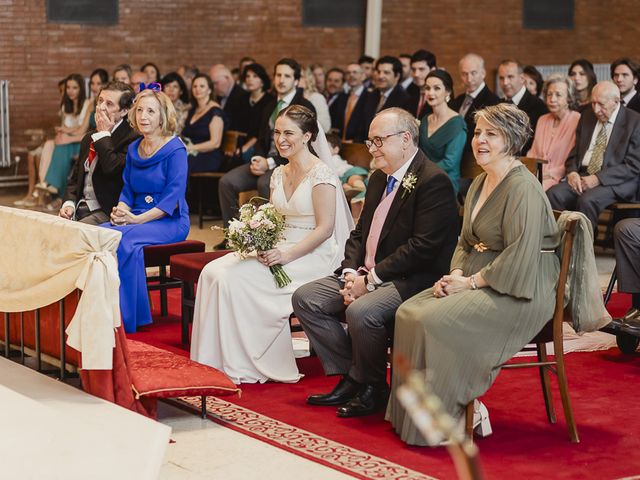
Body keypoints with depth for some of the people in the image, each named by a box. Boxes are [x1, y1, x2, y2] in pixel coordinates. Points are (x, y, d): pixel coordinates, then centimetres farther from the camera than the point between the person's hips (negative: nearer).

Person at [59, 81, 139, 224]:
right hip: (81, 207, 7)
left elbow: (112, 169, -22)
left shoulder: (131, 138, -8)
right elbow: (75, 179, 20)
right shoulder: (88, 139, 19)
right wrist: (69, 203, 0)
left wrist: (104, 133, -9)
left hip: (106, 212, -7)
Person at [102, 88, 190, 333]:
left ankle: (127, 319, -22)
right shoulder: (134, 149, 14)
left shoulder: (175, 149, -7)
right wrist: (120, 211, -6)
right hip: (136, 218, 6)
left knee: (125, 239, -32)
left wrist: (137, 219, -22)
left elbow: (173, 197, -15)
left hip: (170, 221, -6)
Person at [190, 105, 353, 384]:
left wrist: (288, 255, -22)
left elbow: (325, 228, -15)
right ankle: (217, 362, -9)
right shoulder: (279, 174, 14)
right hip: (280, 248, 8)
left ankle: (243, 367, -13)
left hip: (313, 255, -8)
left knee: (235, 278, -24)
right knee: (214, 271, -12)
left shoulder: (321, 175, -10)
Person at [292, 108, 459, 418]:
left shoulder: (433, 182, -14)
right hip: (365, 274, 9)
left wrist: (370, 279, -19)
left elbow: (422, 247, -21)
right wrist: (351, 273, -3)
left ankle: (373, 389, -8)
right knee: (304, 298, -3)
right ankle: (350, 377, 1)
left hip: (411, 280, -9)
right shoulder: (379, 179, 16)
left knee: (361, 311, -34)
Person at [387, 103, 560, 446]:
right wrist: (455, 274, 0)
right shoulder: (479, 184, 16)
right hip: (478, 282, 9)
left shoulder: (523, 188, -15)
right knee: (409, 312, -8)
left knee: (433, 320, -25)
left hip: (519, 294, -9)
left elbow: (519, 257, -22)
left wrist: (471, 282, -17)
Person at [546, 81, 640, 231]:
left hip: (615, 182, -5)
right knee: (553, 194, -24)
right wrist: (572, 172, -5)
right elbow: (574, 153, 19)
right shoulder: (587, 117, 15)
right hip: (582, 177, 5)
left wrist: (598, 178, -18)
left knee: (587, 200, -35)